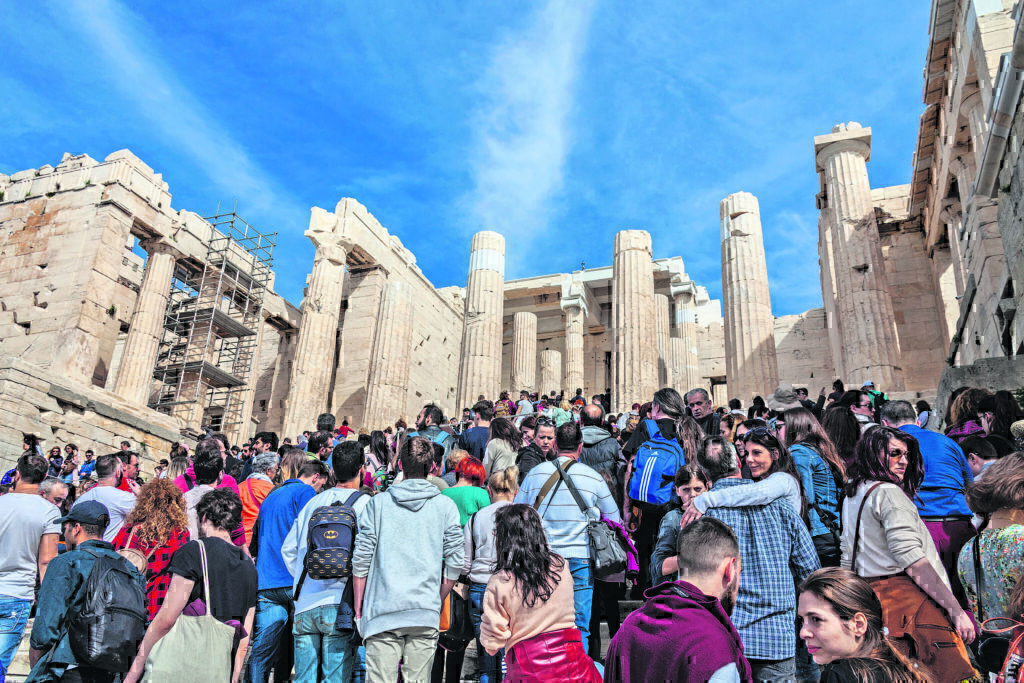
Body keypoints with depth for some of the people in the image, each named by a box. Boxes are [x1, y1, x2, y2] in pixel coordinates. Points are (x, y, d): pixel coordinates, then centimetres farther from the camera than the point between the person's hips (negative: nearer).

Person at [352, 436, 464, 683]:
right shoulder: (445, 506, 2)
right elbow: (455, 563, 1)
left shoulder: (378, 503, 1)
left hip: (382, 609, 0)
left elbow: (361, 560, 1)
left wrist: (358, 607, 11)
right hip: (425, 612, 1)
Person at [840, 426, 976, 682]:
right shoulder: (888, 493, -10)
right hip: (908, 599, -9)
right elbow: (912, 559, -17)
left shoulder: (853, 495, 17)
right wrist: (956, 610, -16)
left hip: (869, 597, 9)